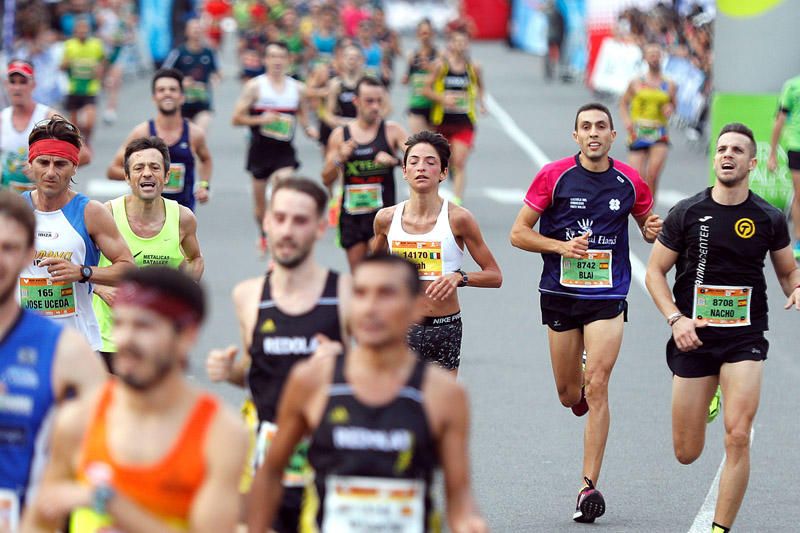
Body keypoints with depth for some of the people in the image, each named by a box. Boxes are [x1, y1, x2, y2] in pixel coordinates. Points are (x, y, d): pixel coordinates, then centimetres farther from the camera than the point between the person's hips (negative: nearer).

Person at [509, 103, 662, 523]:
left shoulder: (630, 182, 1)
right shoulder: (553, 176, -4)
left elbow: (647, 226, 17)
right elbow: (518, 233, -2)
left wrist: (653, 230, -8)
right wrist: (563, 246, -17)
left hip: (608, 297, -1)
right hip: (560, 294, 1)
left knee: (596, 387, -12)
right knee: (569, 394, 9)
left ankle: (590, 485, -8)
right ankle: (581, 390, 48)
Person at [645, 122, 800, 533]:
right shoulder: (686, 214, -2)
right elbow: (655, 271, 4)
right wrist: (676, 319, -10)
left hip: (745, 339, -1)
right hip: (694, 337, 1)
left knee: (737, 438, -17)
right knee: (686, 453, 6)